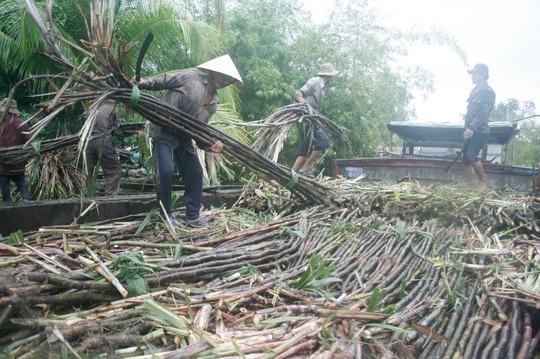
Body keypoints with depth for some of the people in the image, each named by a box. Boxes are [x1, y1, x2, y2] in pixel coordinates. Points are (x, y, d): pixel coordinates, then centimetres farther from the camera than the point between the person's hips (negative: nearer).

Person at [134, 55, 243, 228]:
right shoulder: (189, 77, -10)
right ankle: (166, 214, 3)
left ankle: (193, 215, 16)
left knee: (195, 173, 3)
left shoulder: (213, 102, 6)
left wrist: (210, 144, -14)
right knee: (166, 172, -17)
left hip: (183, 137, 7)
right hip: (163, 131, -6)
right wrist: (143, 82, -20)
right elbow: (161, 82, -2)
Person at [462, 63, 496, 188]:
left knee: (471, 157, -17)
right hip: (470, 131, 8)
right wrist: (467, 128, 18)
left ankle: (483, 182, 0)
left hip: (479, 132, -8)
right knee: (466, 159, 4)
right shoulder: (475, 91, 17)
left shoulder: (488, 92, -9)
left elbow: (484, 113, -18)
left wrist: (472, 128, -27)